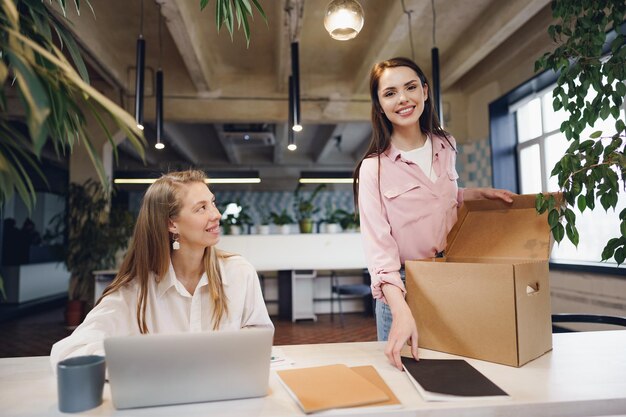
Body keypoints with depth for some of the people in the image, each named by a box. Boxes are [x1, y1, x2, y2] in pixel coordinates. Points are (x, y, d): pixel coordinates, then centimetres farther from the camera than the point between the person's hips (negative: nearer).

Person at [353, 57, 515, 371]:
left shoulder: (445, 146, 2)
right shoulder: (374, 168, -16)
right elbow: (378, 245, -24)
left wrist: (475, 194, 2)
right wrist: (401, 310, -36)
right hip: (402, 288, -4)